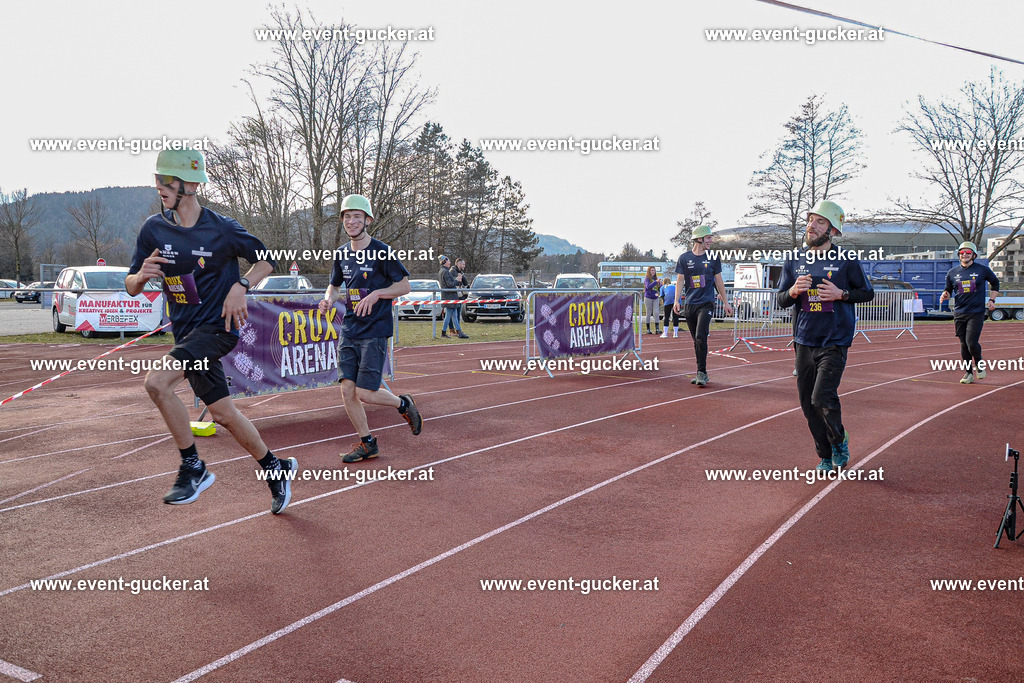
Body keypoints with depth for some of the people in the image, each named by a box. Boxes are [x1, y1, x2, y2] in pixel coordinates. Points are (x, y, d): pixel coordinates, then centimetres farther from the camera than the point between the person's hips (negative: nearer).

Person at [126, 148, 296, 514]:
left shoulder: (222, 228, -11)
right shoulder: (154, 228, 1)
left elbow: (266, 260, 2)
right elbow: (130, 287, 6)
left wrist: (241, 285, -15)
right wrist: (142, 275, -18)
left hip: (218, 325, -6)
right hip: (186, 332, 6)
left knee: (156, 382, -26)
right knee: (224, 414, 11)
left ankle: (193, 467, -10)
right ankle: (276, 467, 30)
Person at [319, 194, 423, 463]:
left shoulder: (382, 251, -7)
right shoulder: (341, 254, 9)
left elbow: (405, 285, -5)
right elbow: (334, 285, 23)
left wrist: (377, 294, -19)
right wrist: (329, 299, 1)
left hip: (375, 332, -6)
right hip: (349, 331, 6)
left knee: (365, 393, -10)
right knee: (347, 389, 0)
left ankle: (403, 404, 20)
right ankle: (367, 443, 17)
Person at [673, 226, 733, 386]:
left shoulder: (713, 258, 7)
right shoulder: (684, 258, 5)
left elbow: (719, 281, 12)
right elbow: (680, 280, 4)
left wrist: (726, 303, 12)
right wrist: (676, 301, -9)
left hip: (706, 303, -1)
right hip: (689, 305, 1)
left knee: (701, 337, -16)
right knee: (696, 341, 6)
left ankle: (702, 373, -12)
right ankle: (701, 374, 15)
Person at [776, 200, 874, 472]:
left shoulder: (846, 260, -2)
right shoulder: (794, 261, 8)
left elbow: (867, 293, 6)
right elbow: (779, 300, 11)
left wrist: (841, 294, -12)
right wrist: (794, 291, -11)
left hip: (835, 342, -4)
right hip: (804, 342, 4)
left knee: (822, 398, -16)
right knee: (808, 405, 6)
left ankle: (839, 439, 14)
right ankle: (826, 456, 23)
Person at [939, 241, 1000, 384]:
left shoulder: (983, 270, 1)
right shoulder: (952, 272, 7)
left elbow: (995, 282, 17)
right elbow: (948, 290, 16)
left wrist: (992, 300, 8)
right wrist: (945, 295, -7)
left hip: (977, 313, -3)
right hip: (959, 313, 3)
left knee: (972, 343, -14)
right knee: (963, 344, 5)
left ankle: (979, 363, 16)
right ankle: (969, 372, 18)